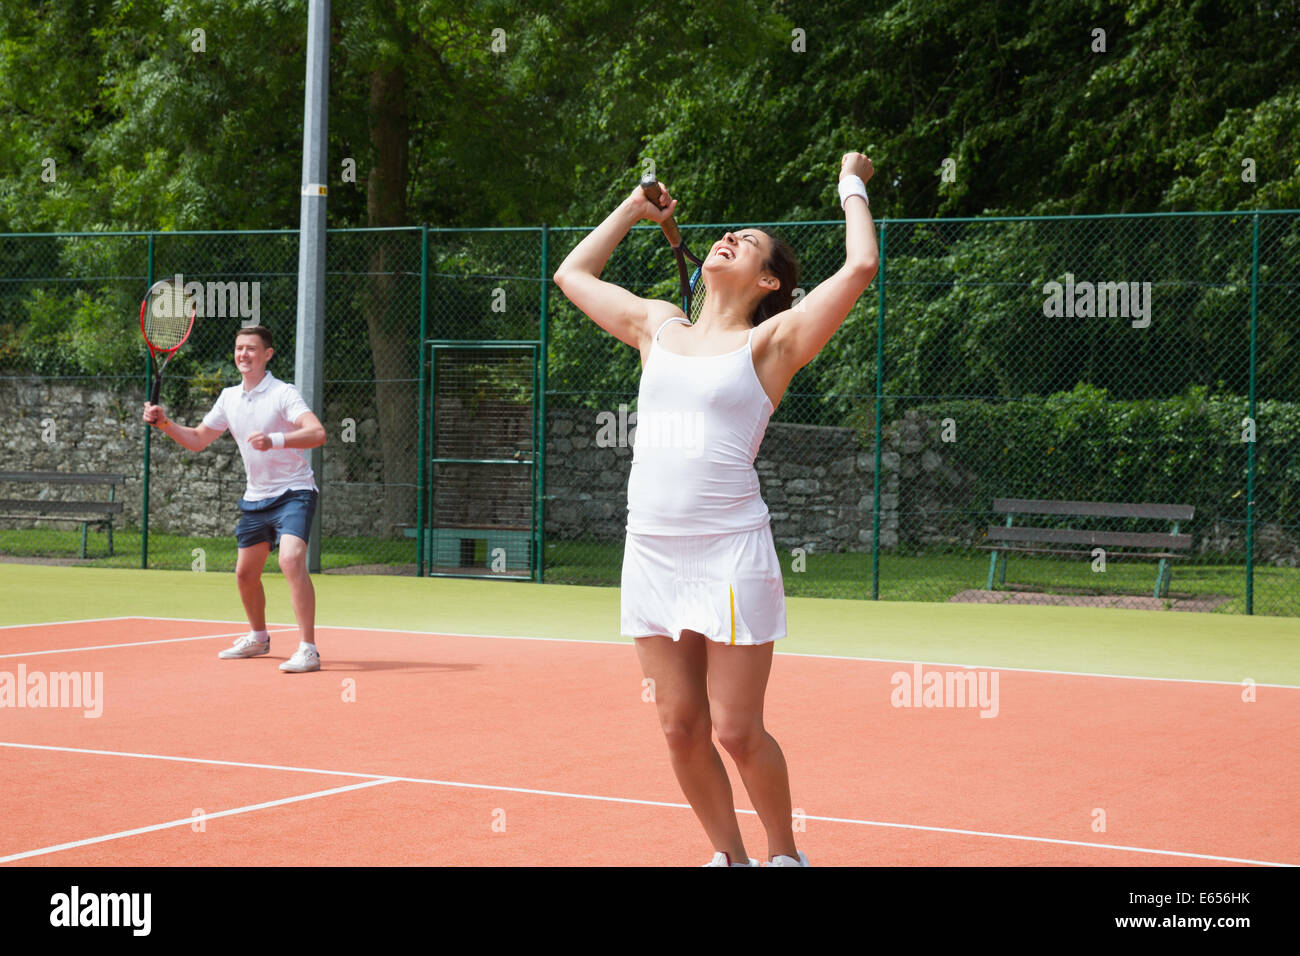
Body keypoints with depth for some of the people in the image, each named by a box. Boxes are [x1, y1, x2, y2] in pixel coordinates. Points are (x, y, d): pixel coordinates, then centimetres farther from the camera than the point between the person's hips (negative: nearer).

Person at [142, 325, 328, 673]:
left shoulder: (283, 394, -14)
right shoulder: (229, 397, 8)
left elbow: (317, 433, -29)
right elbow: (198, 439, 18)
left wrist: (275, 440, -43)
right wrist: (164, 423, 2)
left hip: (293, 492, -7)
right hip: (255, 498, 8)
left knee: (291, 559, -28)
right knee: (245, 573, 15)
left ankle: (308, 650, -27)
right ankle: (258, 638, 40)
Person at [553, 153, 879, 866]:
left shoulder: (773, 341, 2)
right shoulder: (658, 327, 16)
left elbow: (861, 265, -9)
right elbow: (573, 273, 30)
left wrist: (852, 188, 6)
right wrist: (633, 209, 32)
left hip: (731, 553, -5)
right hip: (651, 551, 5)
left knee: (736, 731, -4)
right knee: (681, 729, 6)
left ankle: (785, 854, 15)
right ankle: (729, 856, 21)